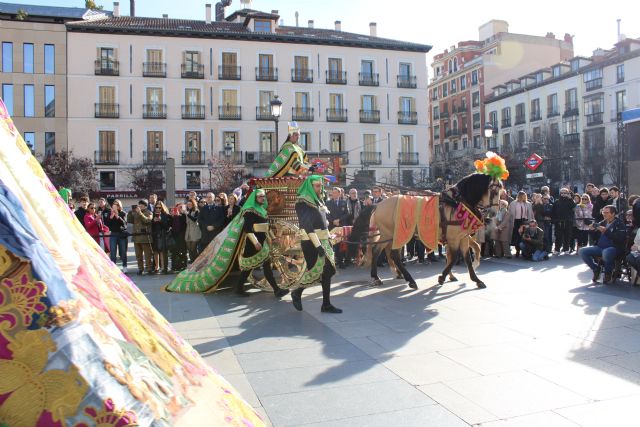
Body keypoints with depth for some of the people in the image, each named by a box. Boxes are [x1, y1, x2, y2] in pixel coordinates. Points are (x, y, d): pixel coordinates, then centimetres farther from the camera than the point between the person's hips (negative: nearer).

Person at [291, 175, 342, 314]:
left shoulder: (318, 201, 16)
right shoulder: (303, 202, -10)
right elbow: (307, 225, -18)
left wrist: (328, 240, 16)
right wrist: (317, 245, -24)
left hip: (323, 241, 8)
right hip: (311, 242, -8)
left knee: (327, 271, 3)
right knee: (315, 270, -4)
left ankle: (326, 304, 9)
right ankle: (297, 293, 21)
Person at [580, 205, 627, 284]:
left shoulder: (619, 224, -2)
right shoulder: (602, 223, 17)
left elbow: (620, 238, -18)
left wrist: (606, 231, -22)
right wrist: (594, 227, 0)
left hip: (614, 248, -6)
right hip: (600, 247, 6)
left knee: (606, 252, -41)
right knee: (582, 251, -15)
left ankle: (608, 273, -12)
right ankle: (596, 269, 5)